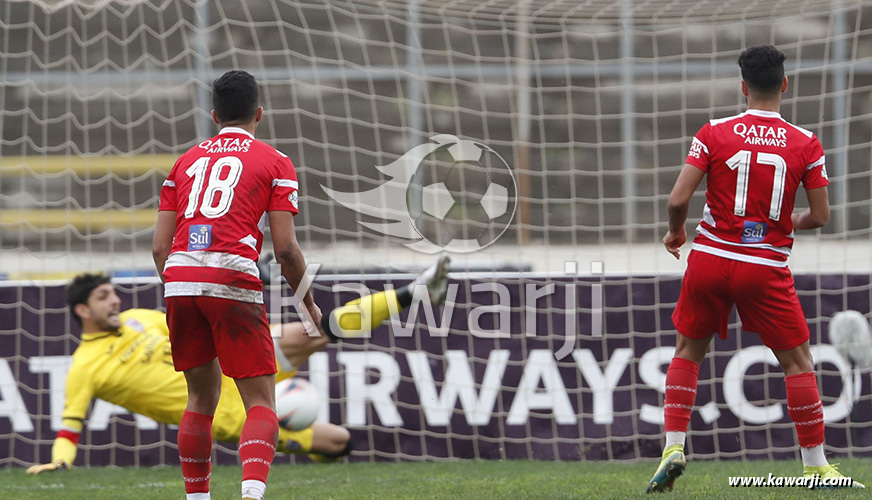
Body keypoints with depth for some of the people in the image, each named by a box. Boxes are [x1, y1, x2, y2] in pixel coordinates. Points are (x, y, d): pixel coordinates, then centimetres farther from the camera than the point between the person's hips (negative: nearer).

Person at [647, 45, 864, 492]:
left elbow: (678, 199, -9)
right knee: (797, 361, 10)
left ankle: (674, 446, 5)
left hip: (710, 257, 1)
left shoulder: (714, 133, -5)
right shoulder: (805, 144, -4)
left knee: (687, 352, 18)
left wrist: (676, 231, 13)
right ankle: (815, 464, 8)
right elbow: (820, 215, 0)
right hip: (767, 268, -1)